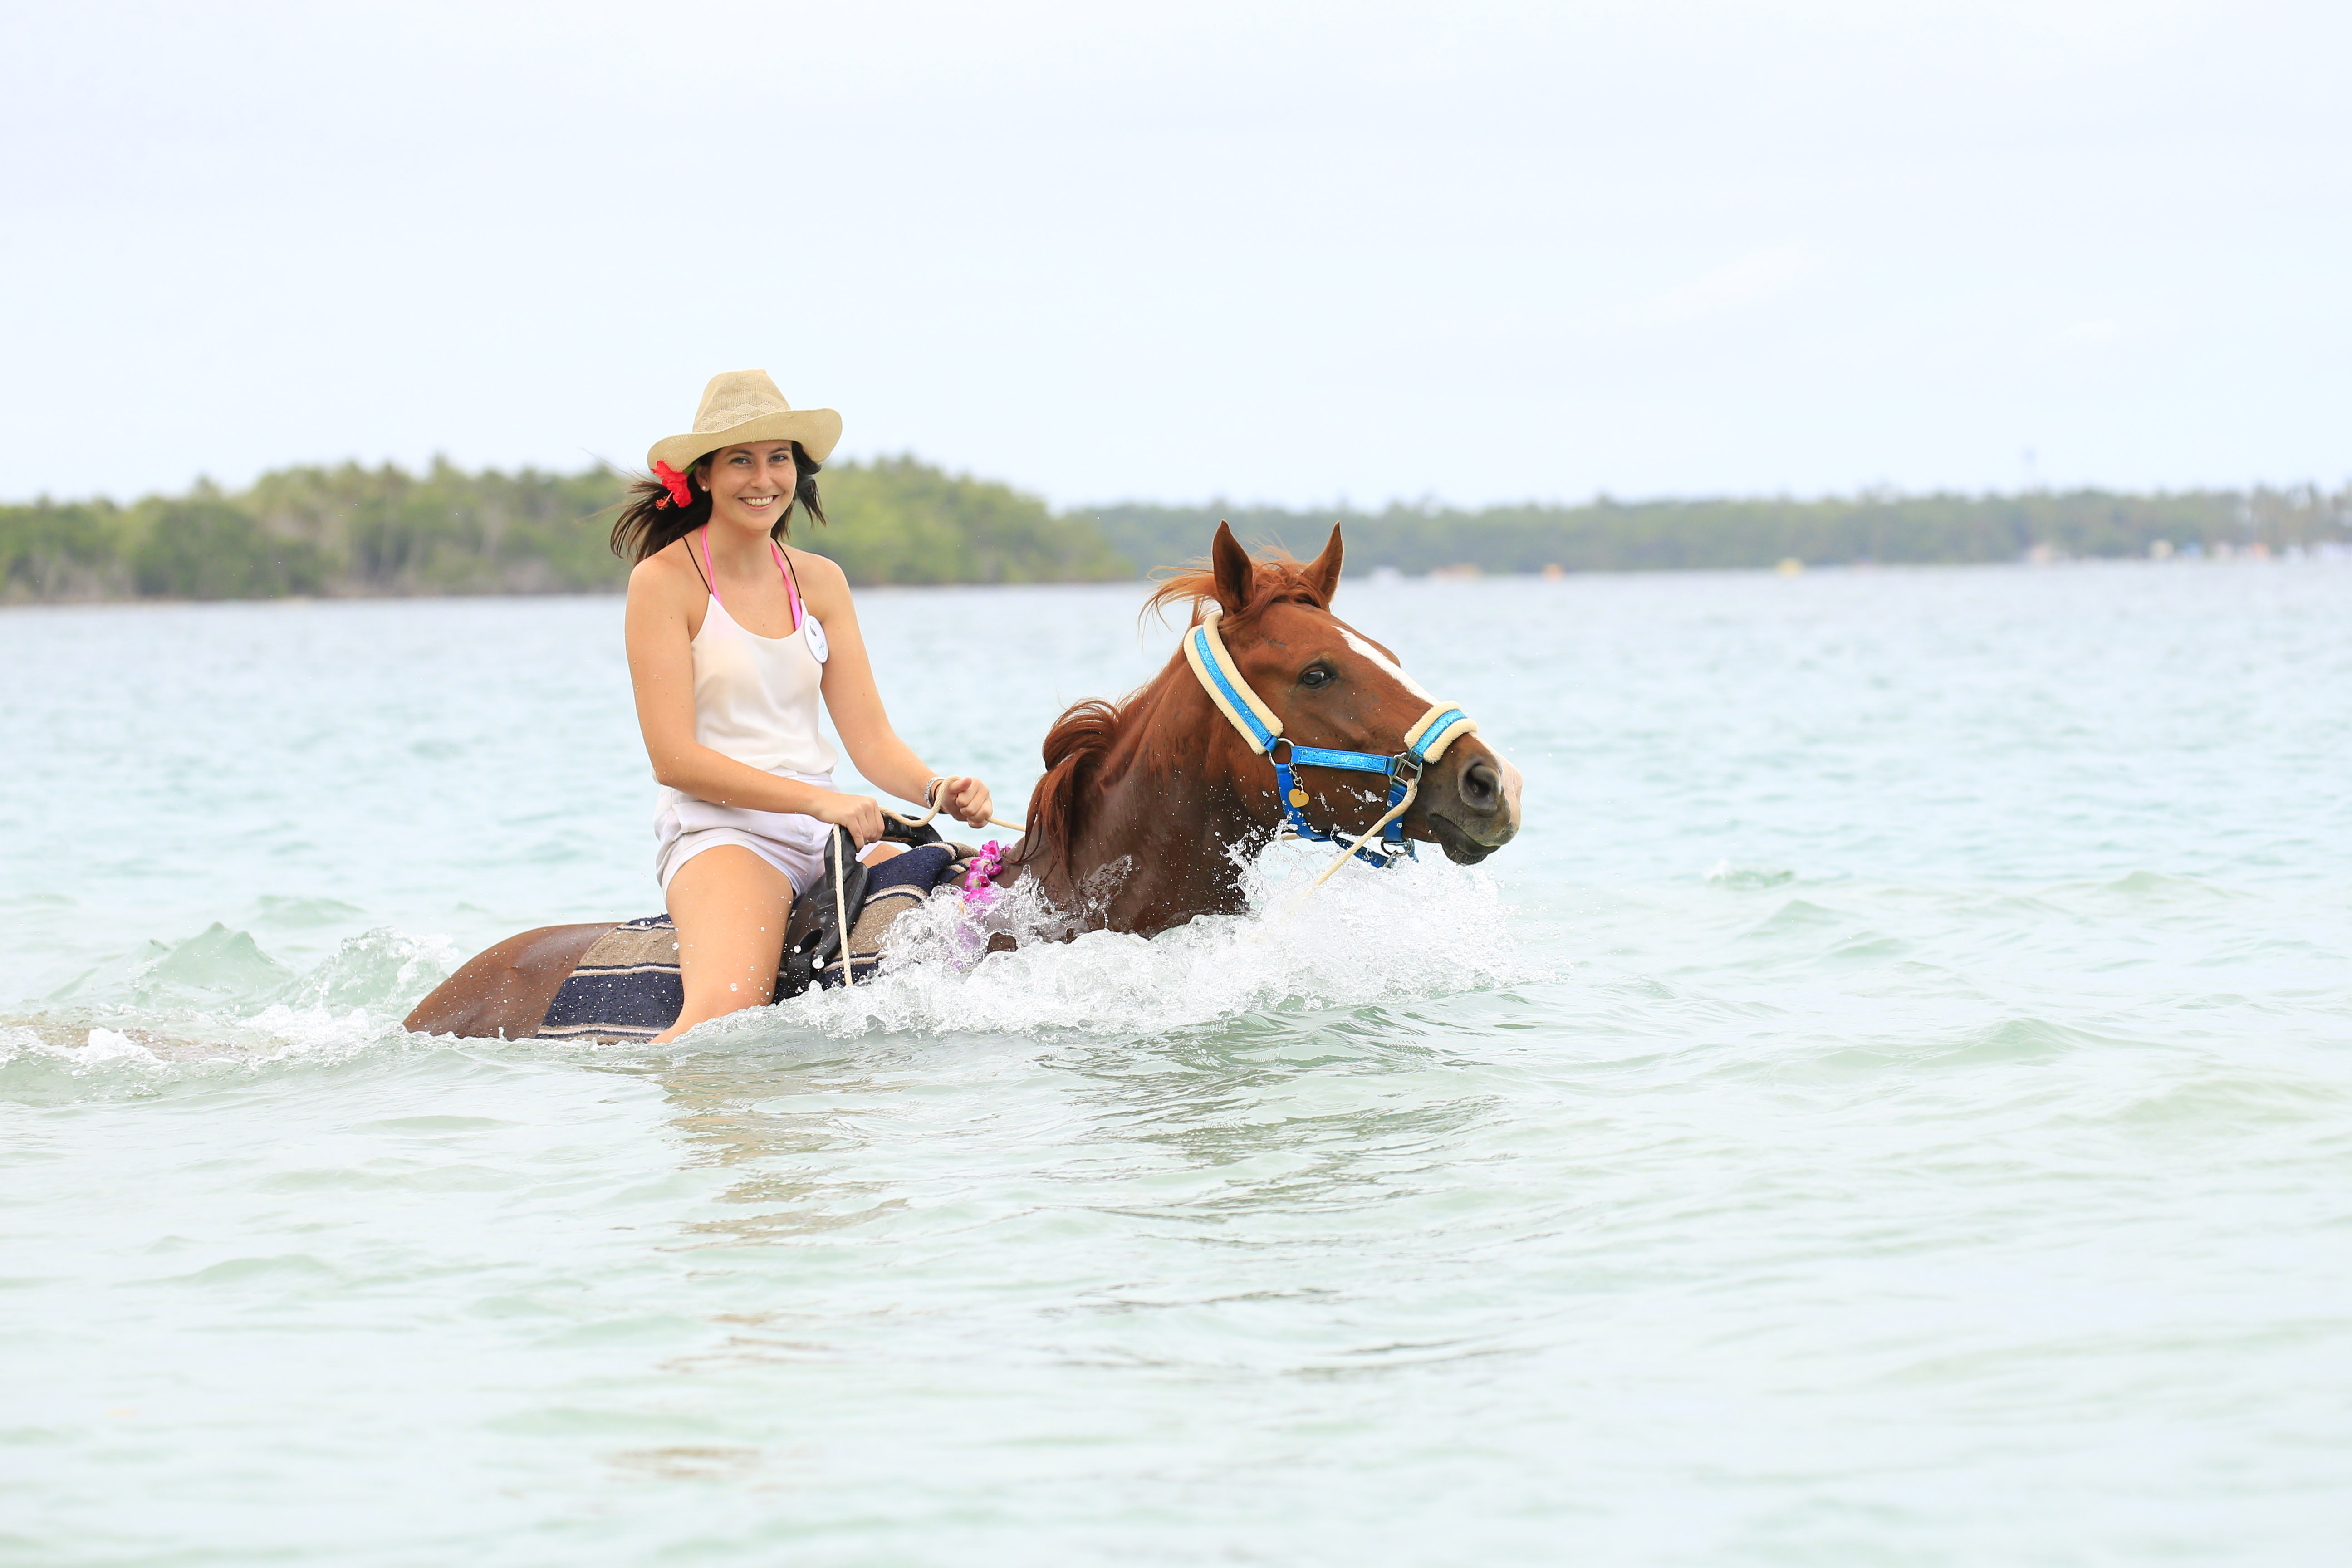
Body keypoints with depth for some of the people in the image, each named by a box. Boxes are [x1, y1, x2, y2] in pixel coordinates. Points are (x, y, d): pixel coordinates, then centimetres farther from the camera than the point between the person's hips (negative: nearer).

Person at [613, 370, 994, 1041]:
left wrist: (937, 789, -13)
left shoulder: (819, 581, 14)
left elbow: (870, 738, 9)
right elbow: (674, 759, -11)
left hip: (828, 832, 6)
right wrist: (819, 800, -20)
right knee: (728, 1007, -34)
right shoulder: (664, 580, -3)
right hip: (718, 831, -6)